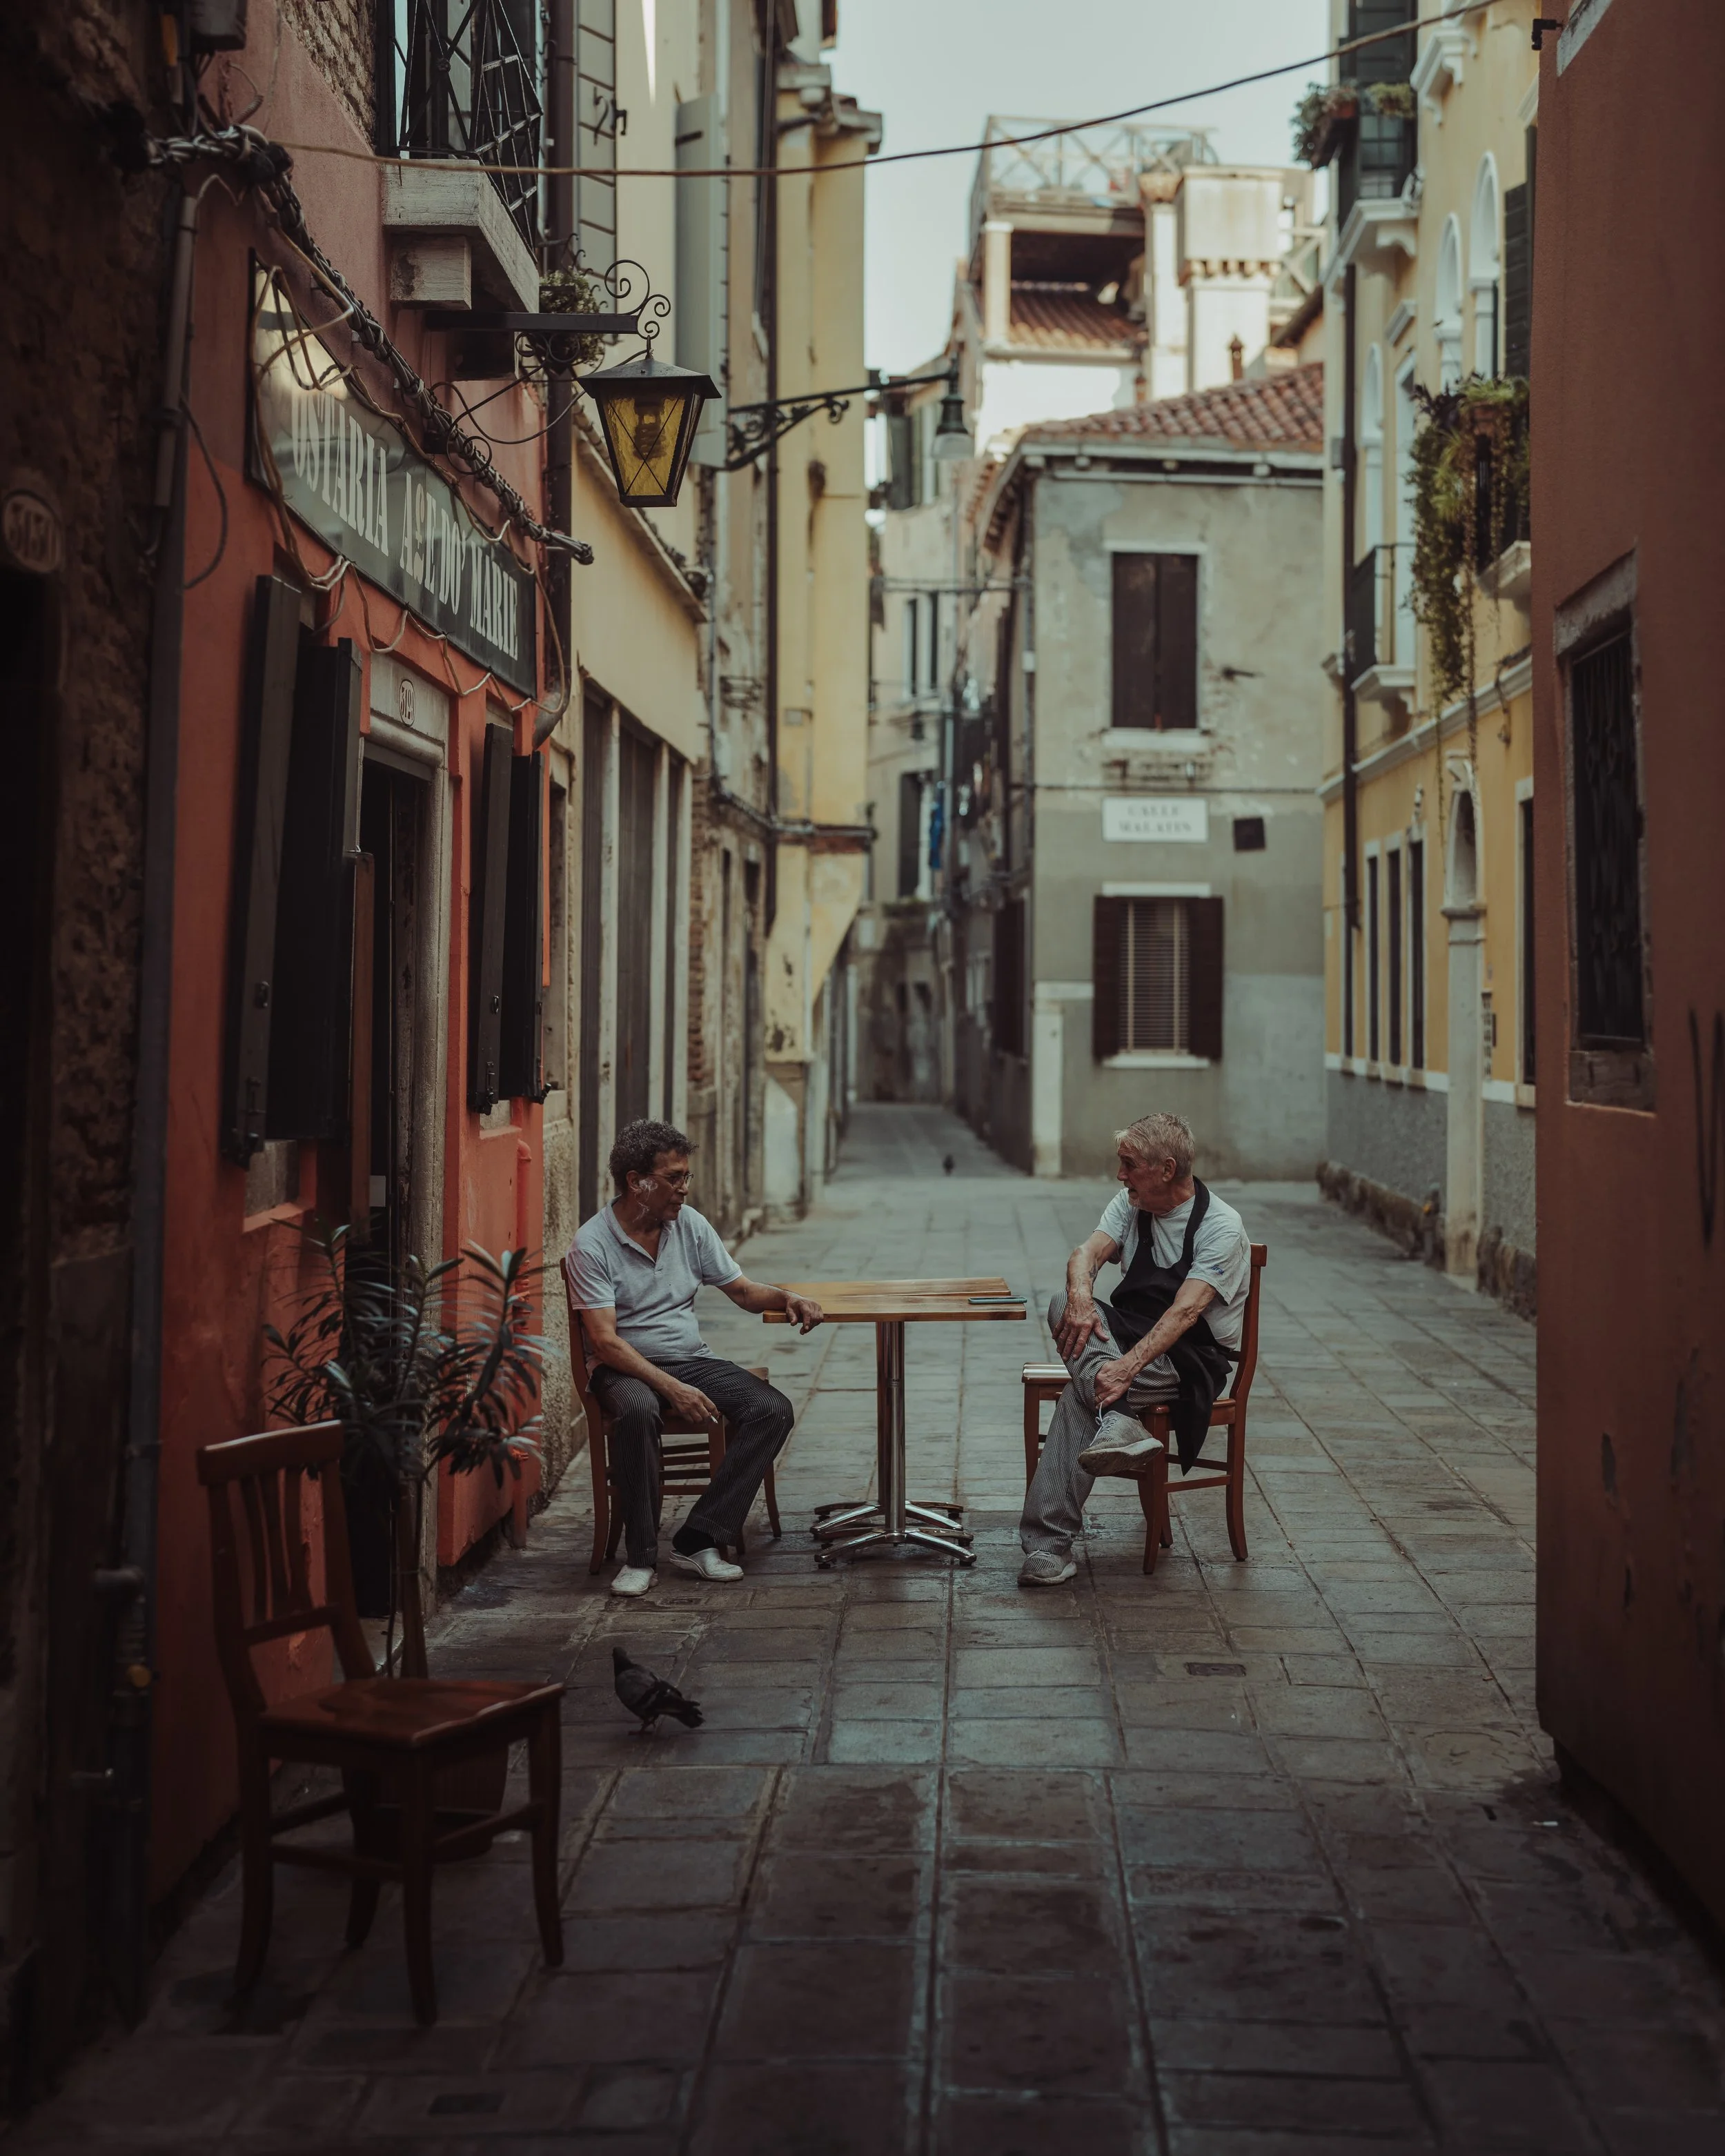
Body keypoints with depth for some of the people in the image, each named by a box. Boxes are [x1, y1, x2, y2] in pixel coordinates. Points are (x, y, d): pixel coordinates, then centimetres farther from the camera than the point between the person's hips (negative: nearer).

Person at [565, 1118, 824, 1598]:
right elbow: (605, 1341, -19)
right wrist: (671, 1387, -29)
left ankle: (696, 1541, -18)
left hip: (691, 1359, 5)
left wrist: (786, 1297, -8)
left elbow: (742, 1290, 14)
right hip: (624, 1367, -5)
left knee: (774, 1409, -19)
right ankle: (640, 1556, -26)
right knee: (638, 1410, -40)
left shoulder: (690, 1225, 6)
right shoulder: (591, 1245, -12)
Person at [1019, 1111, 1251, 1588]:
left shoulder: (1221, 1226, -14)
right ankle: (1119, 1422, -45)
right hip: (1129, 1337, 6)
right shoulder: (1131, 1203, 8)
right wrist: (1081, 1297, -32)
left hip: (1193, 1358, -6)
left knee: (1080, 1392, -32)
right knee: (1065, 1307, -28)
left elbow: (1185, 1312, -26)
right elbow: (1087, 1252, -7)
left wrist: (1129, 1366, -40)